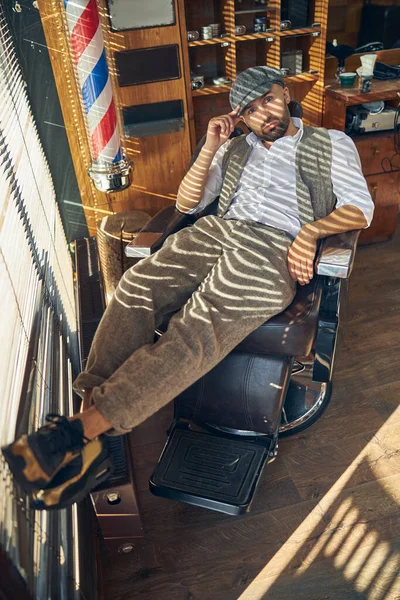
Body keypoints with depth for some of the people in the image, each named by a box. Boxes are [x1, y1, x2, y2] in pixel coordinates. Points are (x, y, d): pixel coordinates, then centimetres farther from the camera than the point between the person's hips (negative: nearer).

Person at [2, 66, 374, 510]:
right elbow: (187, 203, 24)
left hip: (276, 249, -3)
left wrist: (310, 230, -10)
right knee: (135, 289, -28)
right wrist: (209, 150, 11)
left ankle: (84, 426, -32)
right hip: (218, 229, 4)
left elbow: (360, 209, 9)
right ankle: (87, 444, -34)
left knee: (196, 333, -31)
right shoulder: (236, 146, 30)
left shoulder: (332, 144, 20)